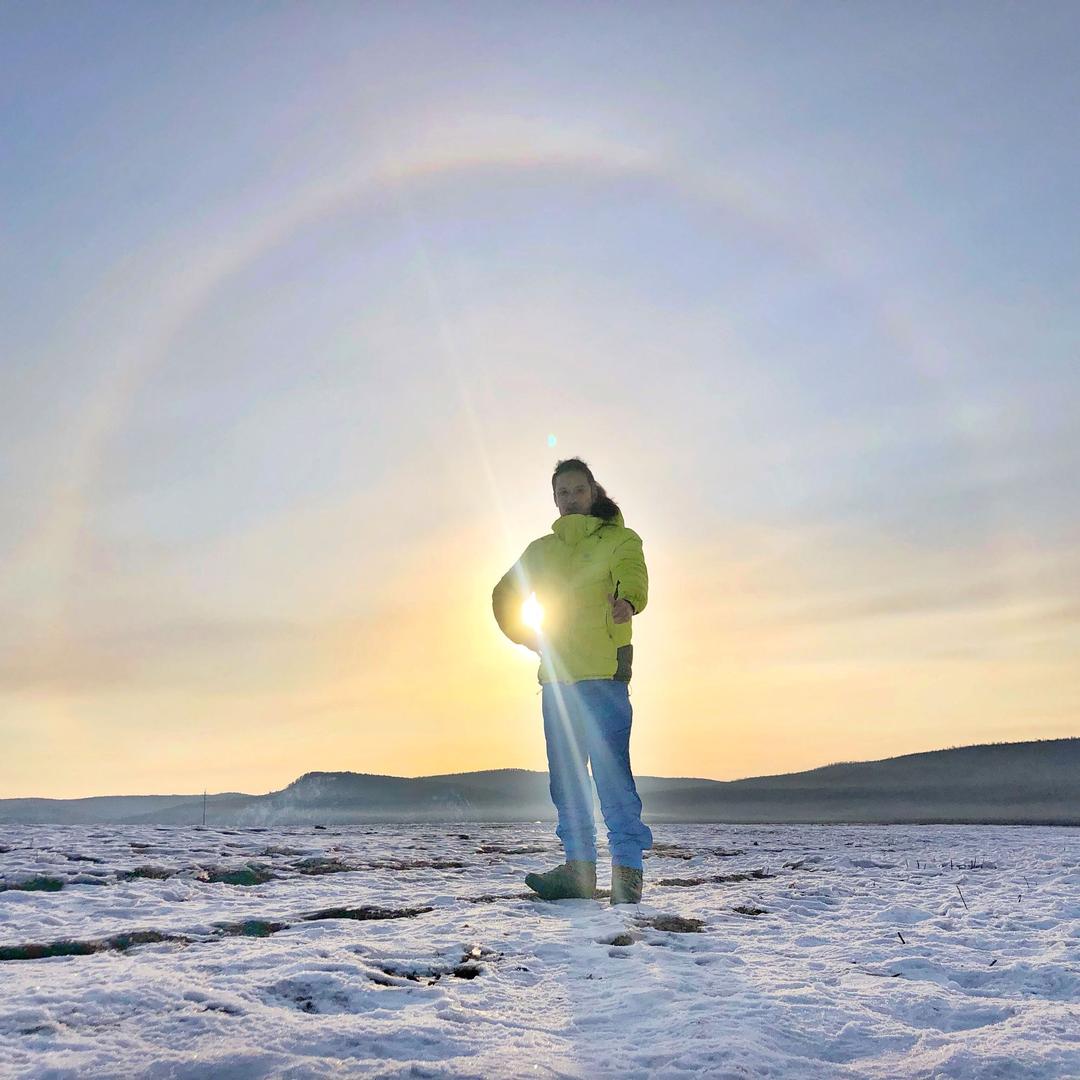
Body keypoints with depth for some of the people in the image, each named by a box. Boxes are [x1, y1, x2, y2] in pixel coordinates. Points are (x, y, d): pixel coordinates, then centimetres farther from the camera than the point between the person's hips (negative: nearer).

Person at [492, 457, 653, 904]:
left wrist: (626, 600, -40)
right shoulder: (541, 550, 19)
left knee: (612, 771, -10)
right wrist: (528, 635, 8)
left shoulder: (620, 539, 5)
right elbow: (504, 596, 25)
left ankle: (627, 870, -4)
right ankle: (579, 867, 16)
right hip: (556, 677, 6)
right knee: (565, 776, 8)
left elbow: (632, 575, -17)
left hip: (604, 672, -5)